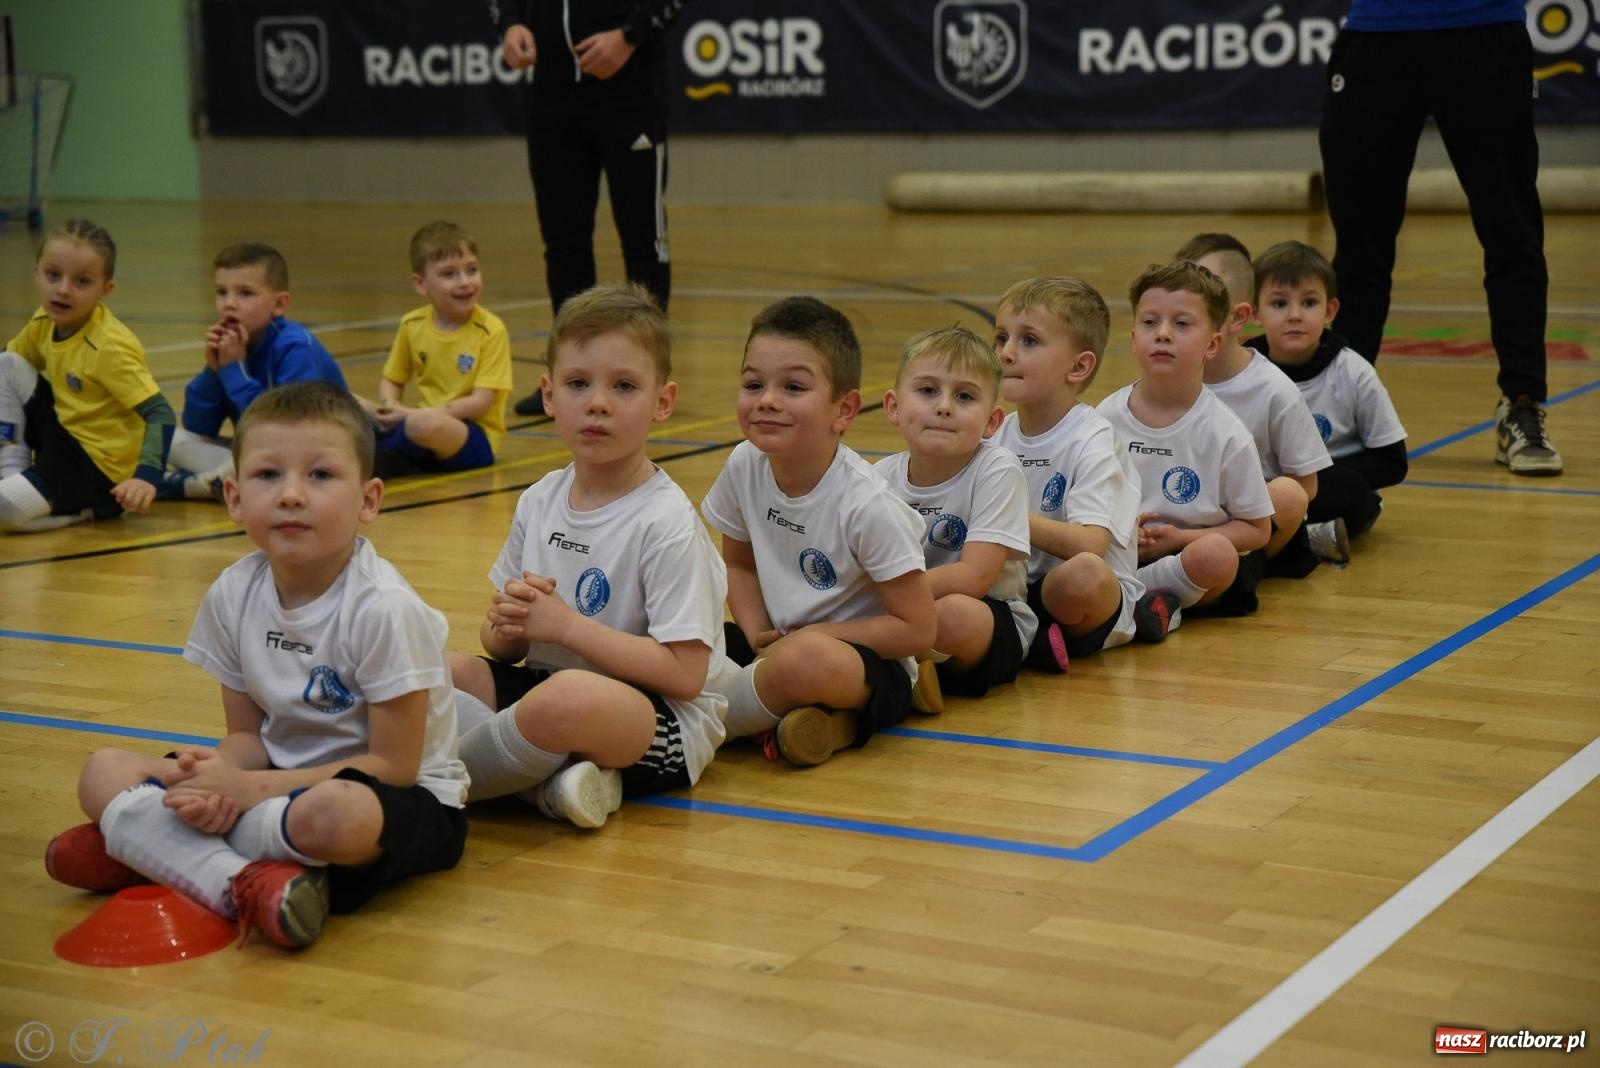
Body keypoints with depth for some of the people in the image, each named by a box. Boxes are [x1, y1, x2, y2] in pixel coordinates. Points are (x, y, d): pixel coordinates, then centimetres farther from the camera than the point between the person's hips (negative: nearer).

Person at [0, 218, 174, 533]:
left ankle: (89, 509, 0)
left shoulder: (110, 347, -24)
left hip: (100, 468, -8)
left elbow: (161, 414, -28)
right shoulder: (44, 323, -1)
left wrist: (146, 477, -42)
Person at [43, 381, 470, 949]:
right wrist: (220, 777, -21)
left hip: (406, 799, -6)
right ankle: (241, 880, -26)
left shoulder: (385, 608, -21)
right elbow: (248, 733, 5)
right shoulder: (233, 595, -3)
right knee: (102, 772, -6)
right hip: (283, 780, 6)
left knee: (336, 815, -41)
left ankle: (147, 844, -17)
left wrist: (247, 788, -22)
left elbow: (394, 766, -18)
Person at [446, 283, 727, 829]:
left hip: (664, 726, -7)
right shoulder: (539, 502, 7)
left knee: (570, 697, -38)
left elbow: (685, 673, -18)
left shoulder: (666, 522, -13)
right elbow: (504, 647, 14)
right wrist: (507, 625, -11)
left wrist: (565, 625, -19)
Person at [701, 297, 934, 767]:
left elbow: (917, 629, -17)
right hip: (780, 643, 6)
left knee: (806, 662, -39)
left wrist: (813, 635, -17)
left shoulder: (867, 506, -22)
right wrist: (758, 634, -7)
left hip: (868, 663, -6)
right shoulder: (744, 465, -6)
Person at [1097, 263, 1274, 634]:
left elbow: (1257, 529, -1)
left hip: (1186, 555, -1)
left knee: (1215, 554, -36)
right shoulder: (1106, 418, 2)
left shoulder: (1224, 434, -5)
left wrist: (1180, 537, -14)